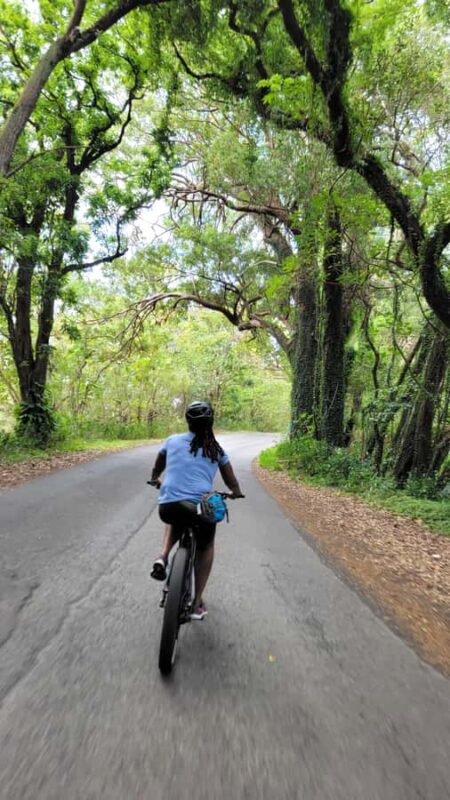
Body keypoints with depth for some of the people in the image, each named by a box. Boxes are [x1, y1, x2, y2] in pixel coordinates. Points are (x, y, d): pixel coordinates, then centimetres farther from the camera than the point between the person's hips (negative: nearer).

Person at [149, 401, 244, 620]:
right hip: (202, 507, -1)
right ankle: (197, 604, 28)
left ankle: (163, 557, 14)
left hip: (168, 507, 1)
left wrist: (155, 480, 49)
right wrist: (237, 493, 42)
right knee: (206, 547, 30)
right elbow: (231, 482, 20)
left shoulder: (172, 441, 12)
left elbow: (156, 470, 27)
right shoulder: (216, 449, 12)